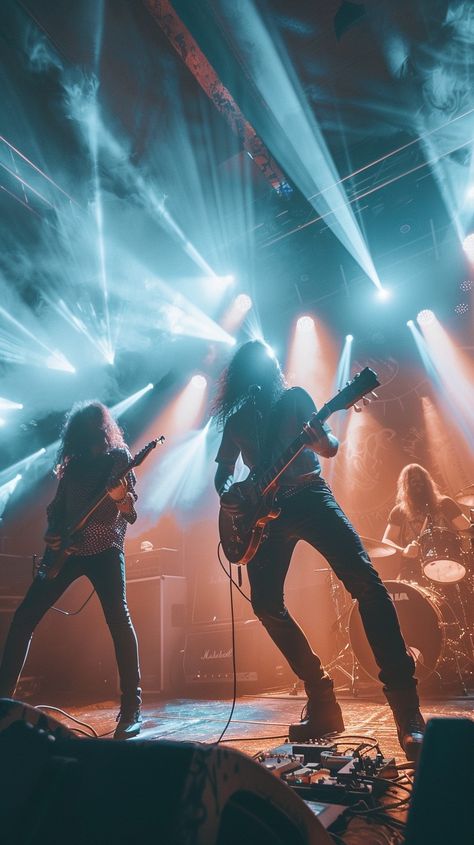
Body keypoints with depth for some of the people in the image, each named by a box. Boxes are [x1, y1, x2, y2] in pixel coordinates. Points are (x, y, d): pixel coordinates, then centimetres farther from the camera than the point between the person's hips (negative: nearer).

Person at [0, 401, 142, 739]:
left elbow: (130, 512, -6)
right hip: (68, 550, 5)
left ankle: (132, 707, -4)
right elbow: (57, 506, 20)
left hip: (104, 549, -5)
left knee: (119, 620, -14)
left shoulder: (118, 458, 1)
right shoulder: (72, 464, 14)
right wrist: (52, 534, 1)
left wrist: (121, 499, -29)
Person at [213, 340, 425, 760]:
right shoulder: (237, 419, 14)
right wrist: (227, 493, -5)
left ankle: (406, 708, -14)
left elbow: (329, 449, 2)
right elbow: (223, 470, 18)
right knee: (267, 605, -5)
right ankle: (322, 701, 10)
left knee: (365, 582, -19)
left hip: (310, 498, -3)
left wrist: (318, 434, -22)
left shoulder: (295, 398, 8)